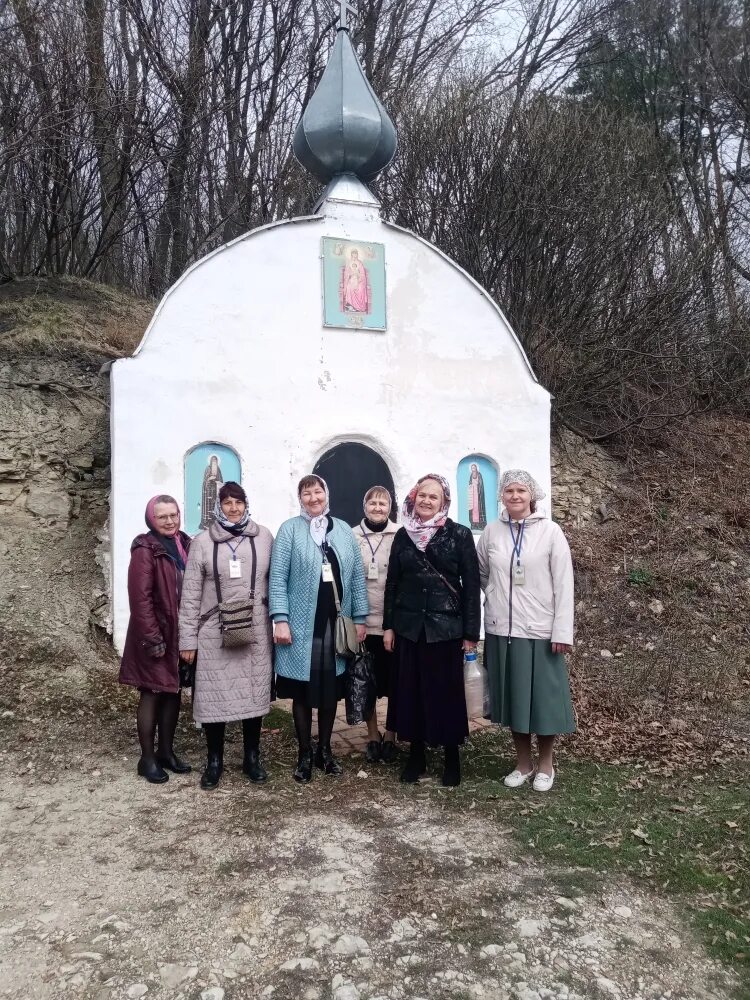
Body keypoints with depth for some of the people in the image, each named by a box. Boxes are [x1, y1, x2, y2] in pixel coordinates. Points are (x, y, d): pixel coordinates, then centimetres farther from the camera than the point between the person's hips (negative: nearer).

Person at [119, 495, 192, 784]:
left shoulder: (184, 545, 7)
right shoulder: (145, 550, -13)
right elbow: (140, 598, -17)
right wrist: (152, 638, -20)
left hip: (180, 633, 6)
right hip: (156, 635, -6)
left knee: (173, 692, 13)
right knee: (152, 693, 3)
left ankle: (167, 751, 26)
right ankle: (147, 758, 15)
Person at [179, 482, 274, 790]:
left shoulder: (264, 537, 3)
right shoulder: (202, 542, -1)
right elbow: (190, 593, 0)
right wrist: (187, 638, -2)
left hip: (256, 632, 1)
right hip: (214, 634, -1)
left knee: (255, 693, 9)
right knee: (213, 695, 4)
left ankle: (252, 757, 26)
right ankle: (214, 760, 23)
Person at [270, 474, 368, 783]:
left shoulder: (344, 530, 9)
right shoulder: (289, 530, -2)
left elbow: (357, 576, 9)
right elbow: (278, 577, -6)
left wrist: (360, 618, 4)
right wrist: (280, 619, -14)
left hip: (337, 625, 3)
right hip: (302, 625, -3)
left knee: (331, 690, 11)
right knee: (303, 692, 7)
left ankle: (325, 750, 27)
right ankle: (304, 754, 21)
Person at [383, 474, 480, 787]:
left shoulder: (459, 534, -4)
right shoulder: (403, 535, 6)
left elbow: (471, 584, -5)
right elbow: (392, 582, 9)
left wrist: (471, 632, -9)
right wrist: (388, 625, 4)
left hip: (446, 626, -3)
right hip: (409, 626, 3)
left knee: (447, 691, 5)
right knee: (410, 691, 8)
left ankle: (452, 758, 20)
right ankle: (416, 755, 22)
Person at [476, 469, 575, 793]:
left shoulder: (550, 531, -6)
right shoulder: (491, 532, 2)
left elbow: (563, 584, -8)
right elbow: (479, 573, 18)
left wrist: (562, 631, -11)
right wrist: (494, 595, 5)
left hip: (539, 631, -3)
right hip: (501, 630, 3)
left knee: (543, 698, 6)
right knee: (513, 698, 12)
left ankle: (545, 765, 24)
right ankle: (523, 762, 28)